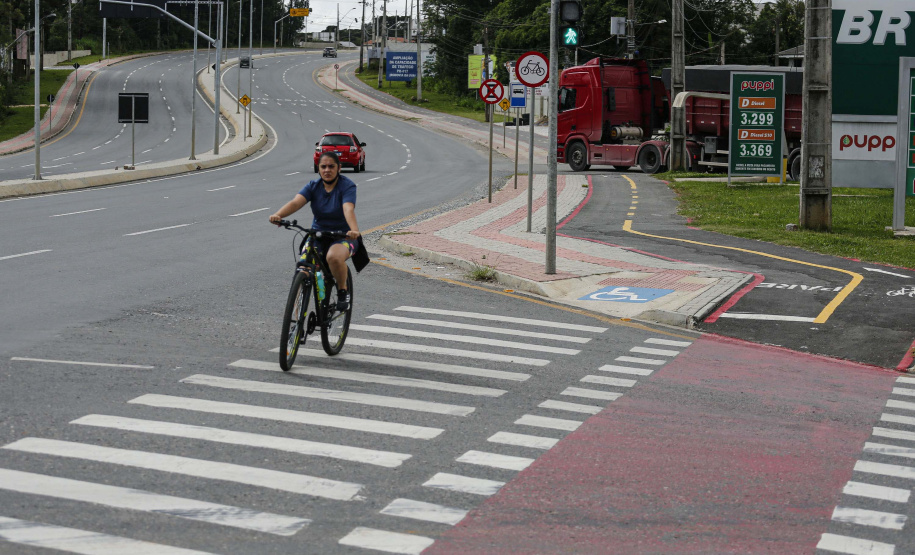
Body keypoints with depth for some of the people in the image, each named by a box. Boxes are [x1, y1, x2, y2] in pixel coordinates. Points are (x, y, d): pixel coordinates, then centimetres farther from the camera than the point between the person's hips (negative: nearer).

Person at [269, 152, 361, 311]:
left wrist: (354, 230, -51)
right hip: (318, 235, 4)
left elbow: (348, 209, -31)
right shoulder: (314, 186, -1)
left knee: (334, 257, -37)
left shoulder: (347, 186, -13)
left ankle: (343, 292, -10)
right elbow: (295, 202, -19)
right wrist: (278, 215, -39)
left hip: (344, 236, -4)